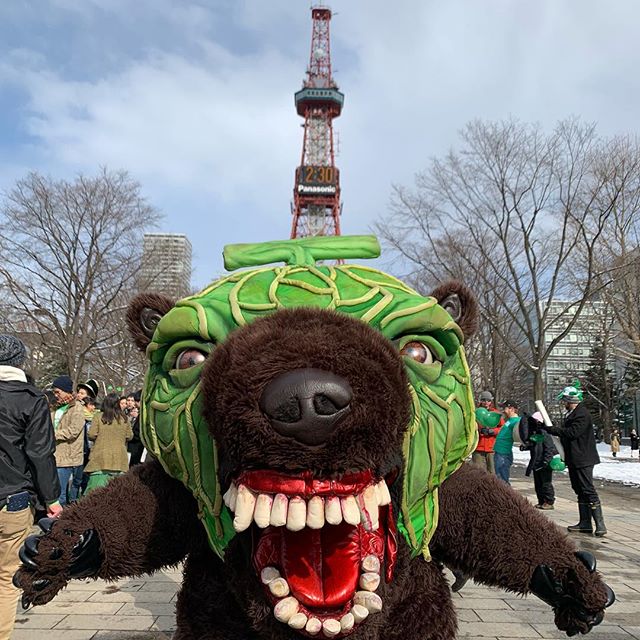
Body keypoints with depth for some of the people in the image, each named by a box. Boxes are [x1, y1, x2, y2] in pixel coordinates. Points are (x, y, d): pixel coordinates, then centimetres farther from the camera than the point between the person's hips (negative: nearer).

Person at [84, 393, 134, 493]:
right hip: (119, 460, 2)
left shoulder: (99, 416, -3)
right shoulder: (124, 418, 3)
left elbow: (91, 435, -4)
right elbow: (130, 436, 9)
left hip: (101, 459, -2)